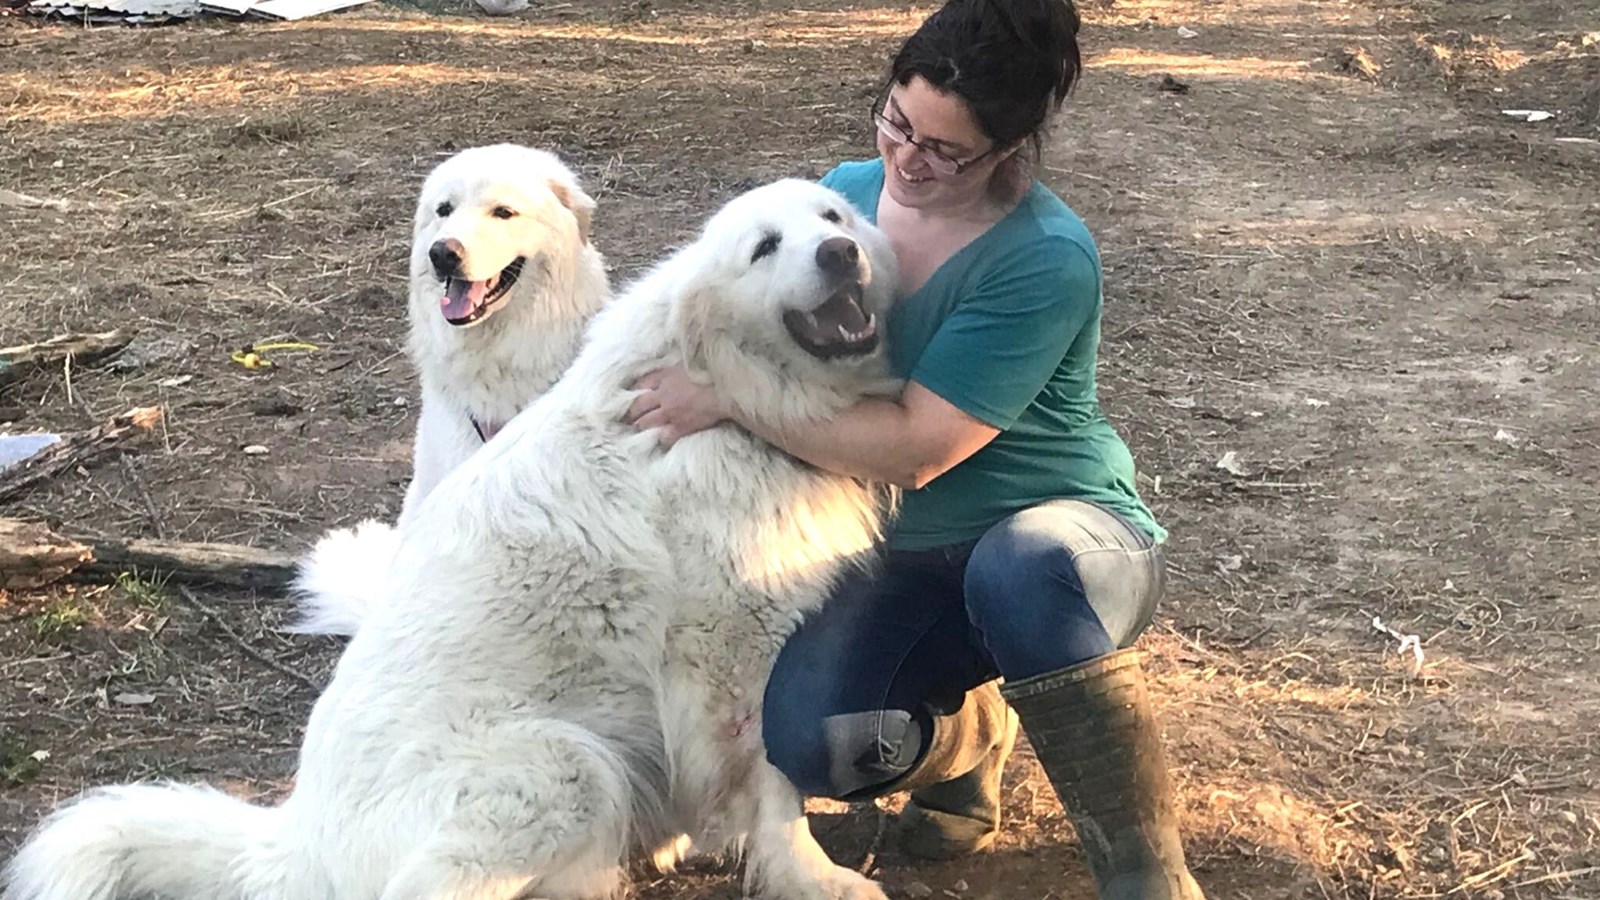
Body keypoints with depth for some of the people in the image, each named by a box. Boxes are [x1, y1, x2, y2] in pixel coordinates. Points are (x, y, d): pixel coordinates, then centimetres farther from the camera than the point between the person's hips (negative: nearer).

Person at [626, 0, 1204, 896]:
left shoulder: (1046, 259, -21)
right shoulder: (847, 192, 0)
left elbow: (911, 447, -25)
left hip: (1064, 538, -4)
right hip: (906, 561, 5)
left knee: (1018, 568, -43)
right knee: (809, 738, -26)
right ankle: (962, 734, 11)